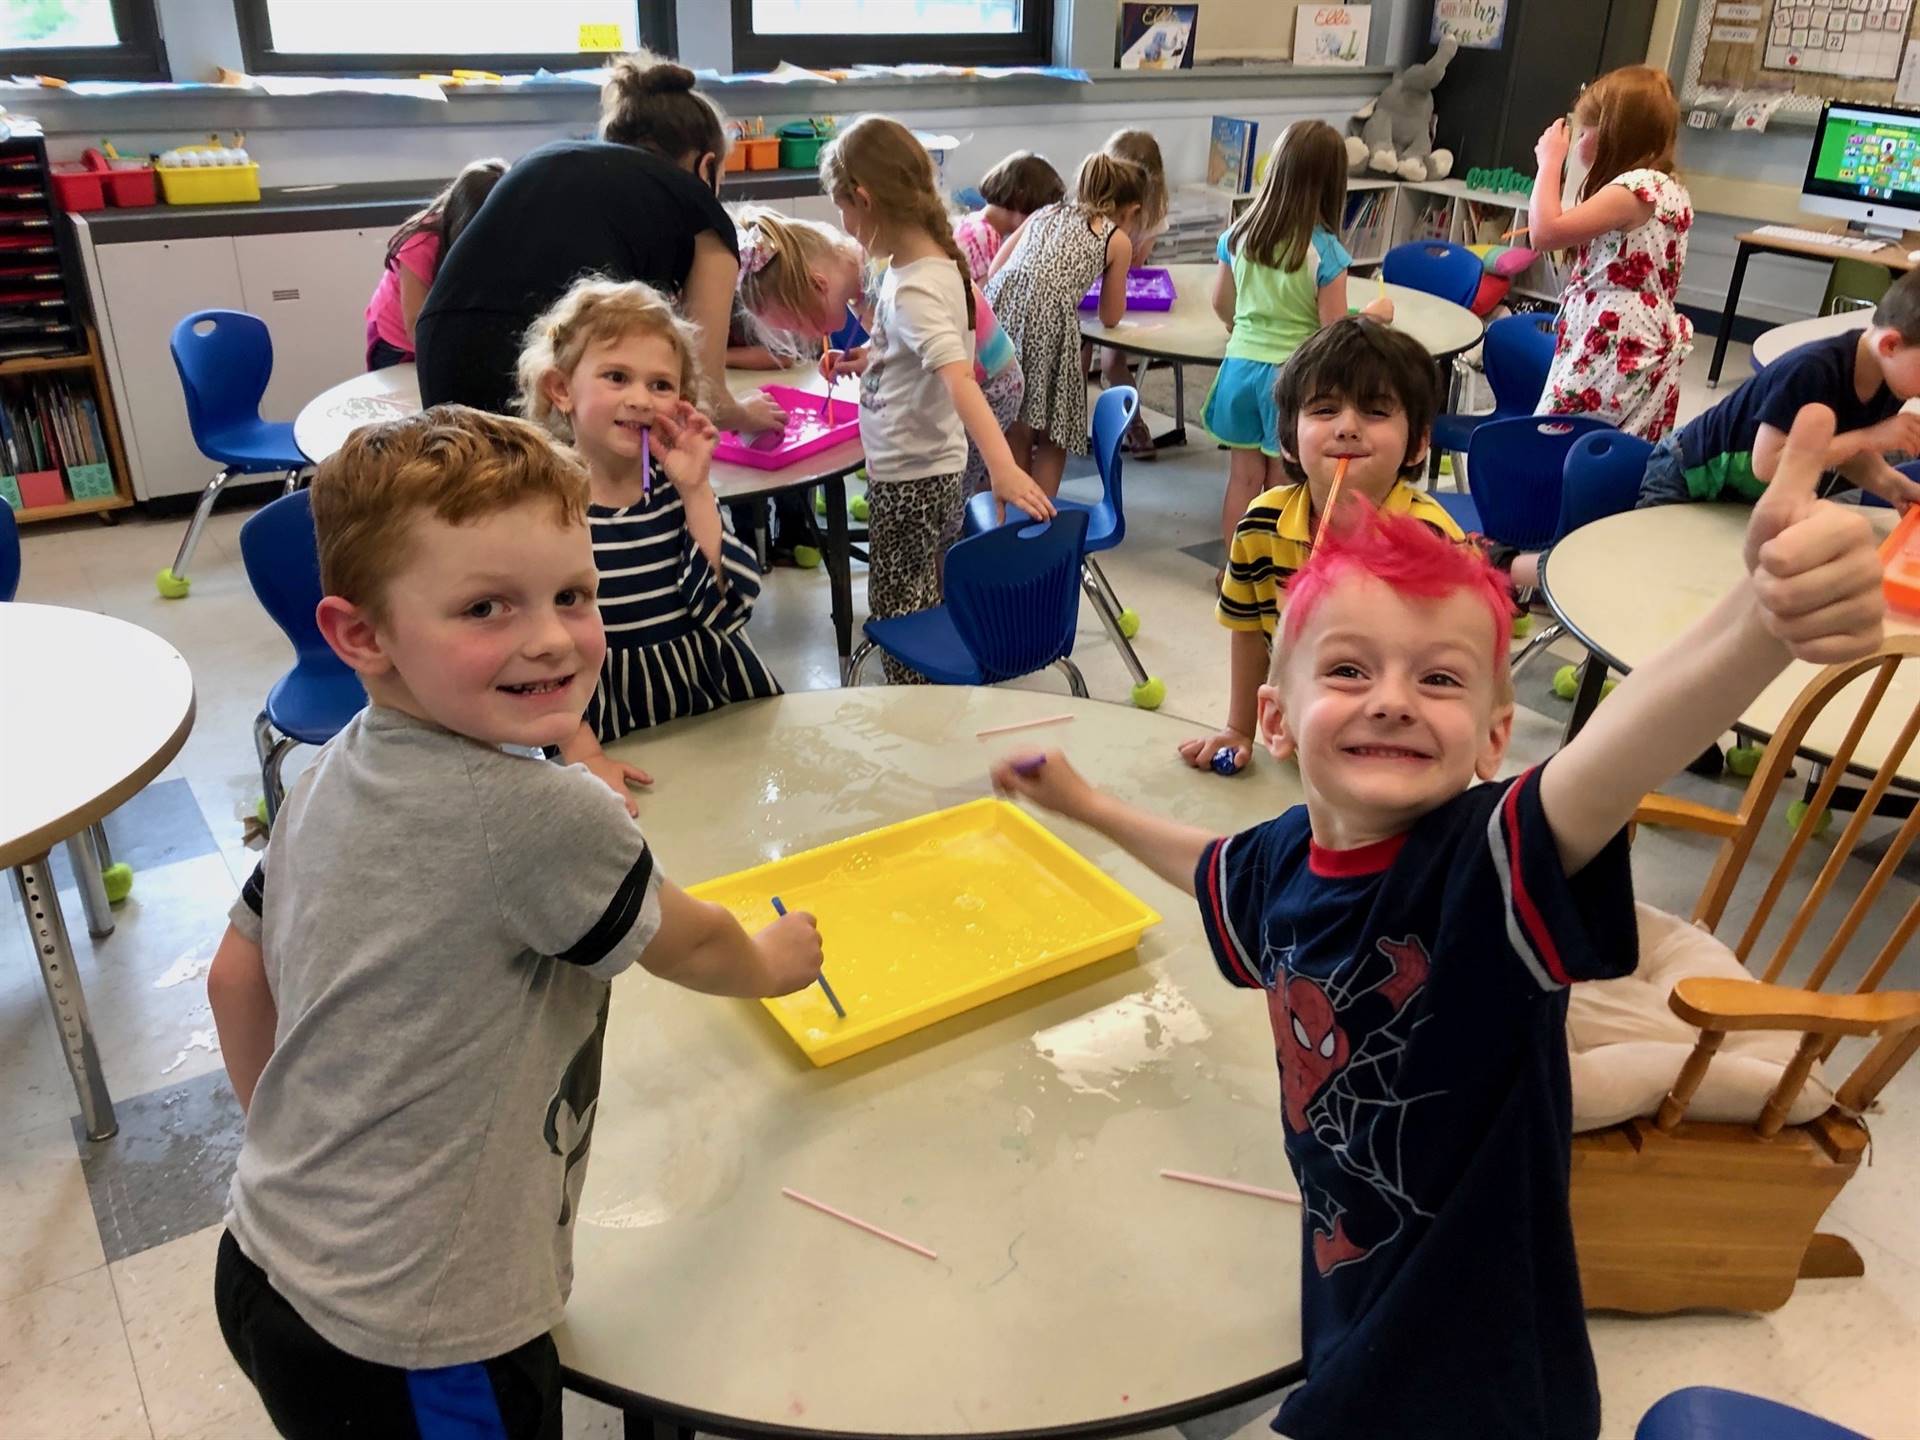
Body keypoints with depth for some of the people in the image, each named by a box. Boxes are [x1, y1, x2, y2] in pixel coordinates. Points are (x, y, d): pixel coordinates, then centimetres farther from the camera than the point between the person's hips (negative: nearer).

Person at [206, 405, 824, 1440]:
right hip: (410, 1345, -6)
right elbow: (687, 946, -10)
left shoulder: (332, 776, -5)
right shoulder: (545, 819, -28)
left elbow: (237, 978, 7)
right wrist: (770, 963, 12)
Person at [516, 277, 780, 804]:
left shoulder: (679, 487, 2)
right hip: (611, 726, -2)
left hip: (722, 707, 3)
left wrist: (697, 492, -11)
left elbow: (726, 607, -8)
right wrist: (582, 753, -14)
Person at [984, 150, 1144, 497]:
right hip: (1049, 322, -5)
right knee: (1051, 436, 14)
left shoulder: (1046, 213, 27)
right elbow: (1110, 317, 23)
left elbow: (993, 272, 25)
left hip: (998, 306, 5)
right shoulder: (1118, 241, 16)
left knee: (1013, 431, 19)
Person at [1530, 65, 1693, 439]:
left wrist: (1550, 161, -5)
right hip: (1641, 349, 10)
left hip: (1614, 352, -10)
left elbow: (1544, 233, -17)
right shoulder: (1670, 190, 17)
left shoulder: (1634, 189, -13)